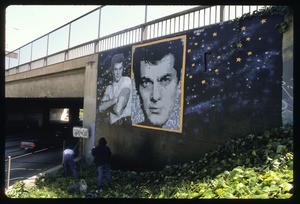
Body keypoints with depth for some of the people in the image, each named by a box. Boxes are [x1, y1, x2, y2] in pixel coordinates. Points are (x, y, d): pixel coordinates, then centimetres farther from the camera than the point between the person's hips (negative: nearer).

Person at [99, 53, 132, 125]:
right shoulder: (109, 88, 15)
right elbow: (101, 108, 2)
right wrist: (115, 100, -11)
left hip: (125, 121, -5)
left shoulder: (126, 80, -3)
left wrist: (107, 106, 4)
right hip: (113, 123, 5)